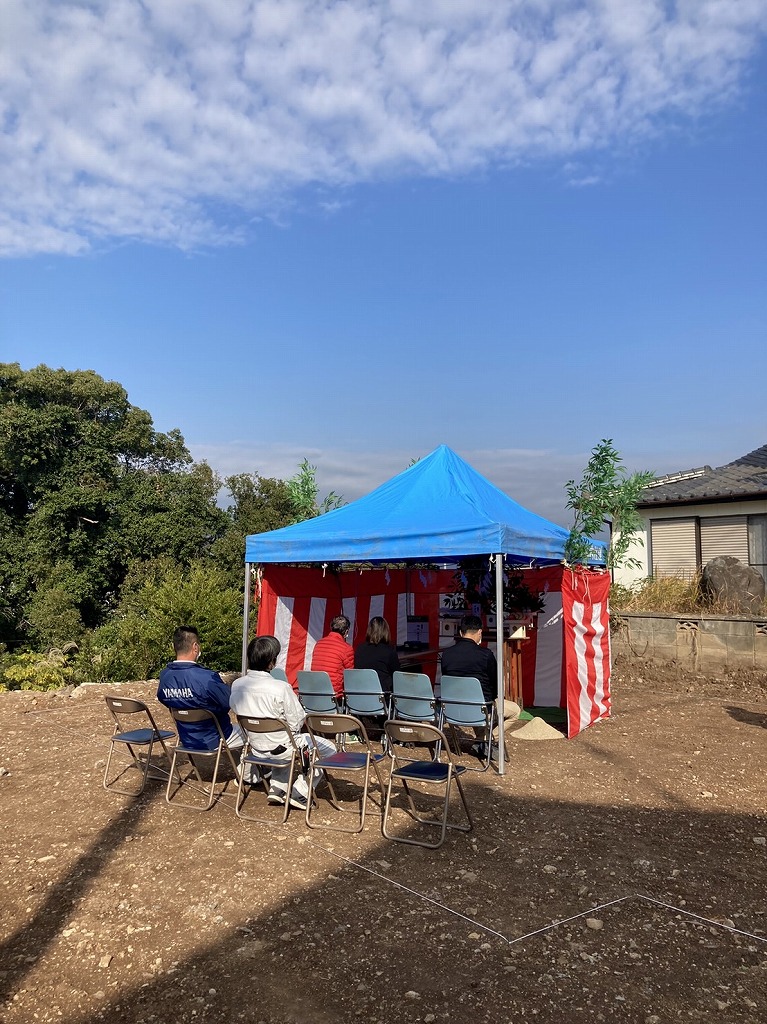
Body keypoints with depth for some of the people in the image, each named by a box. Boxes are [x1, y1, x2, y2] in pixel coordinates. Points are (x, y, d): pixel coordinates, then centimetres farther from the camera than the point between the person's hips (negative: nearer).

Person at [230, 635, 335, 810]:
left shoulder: (236, 685, -11)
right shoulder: (281, 688, -28)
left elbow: (236, 710, 5)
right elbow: (297, 723, -20)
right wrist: (304, 715, 2)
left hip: (255, 746, 7)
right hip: (281, 748, -6)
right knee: (328, 748, 12)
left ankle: (277, 788, 27)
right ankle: (299, 793, 9)